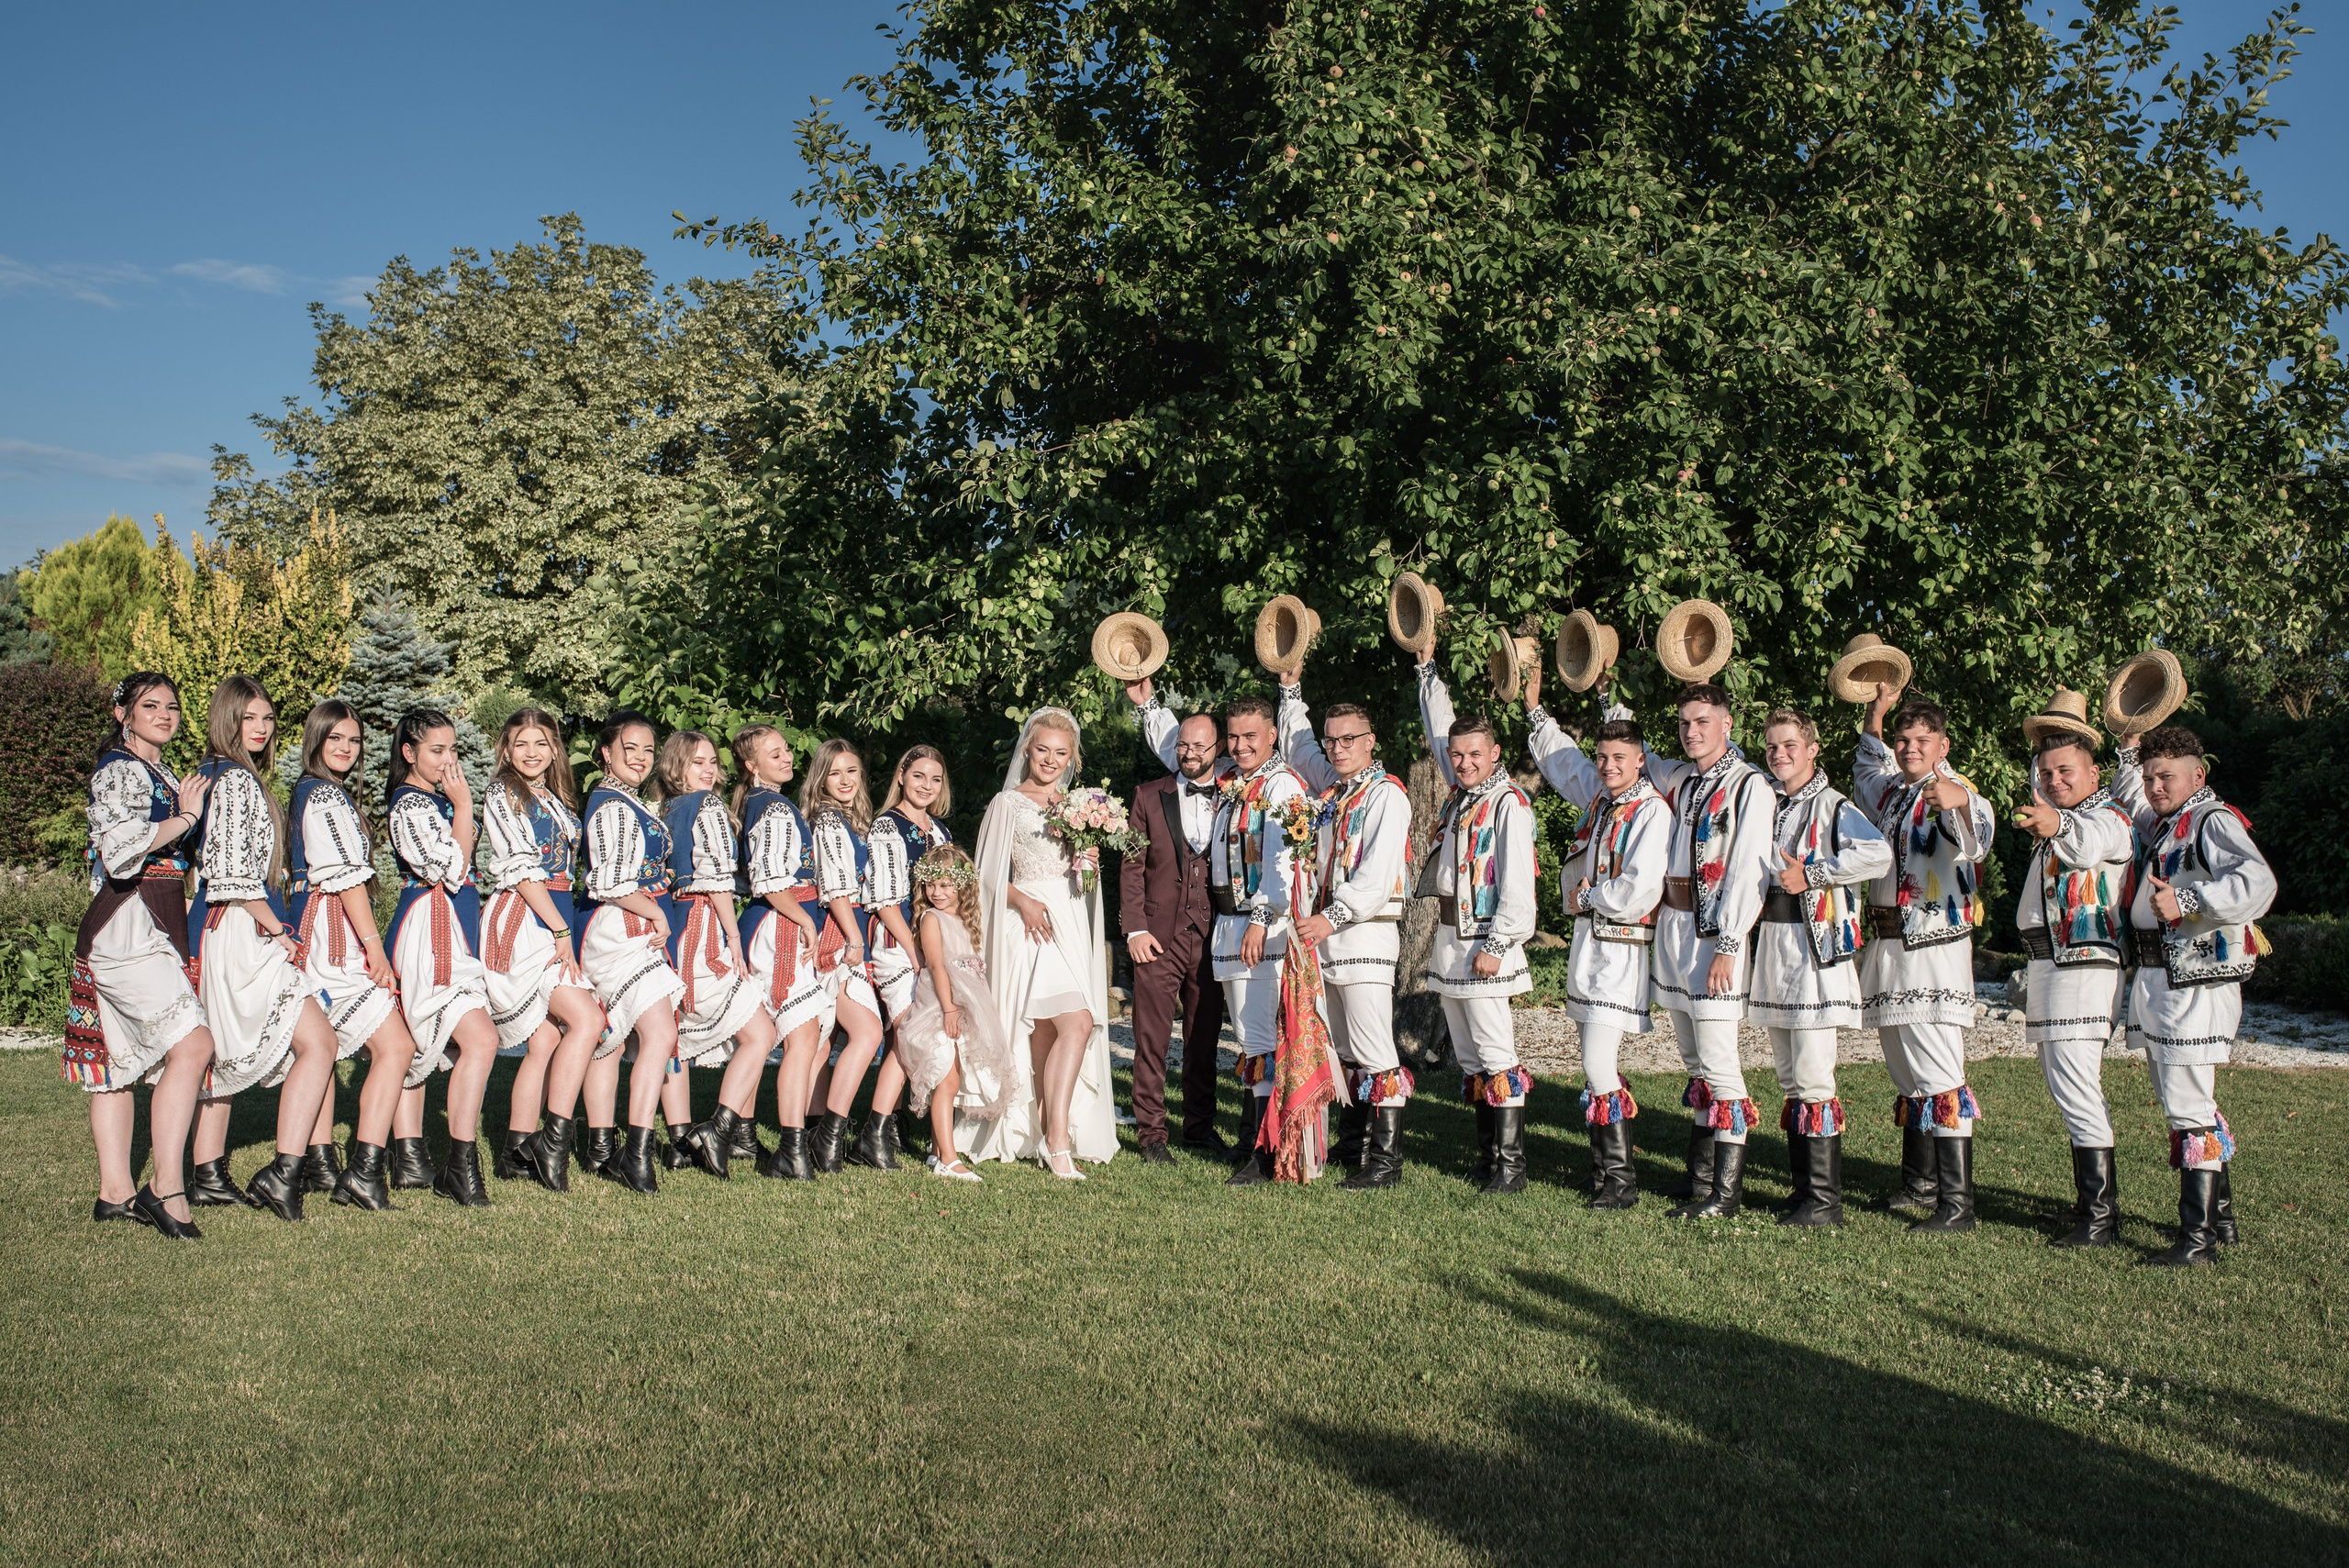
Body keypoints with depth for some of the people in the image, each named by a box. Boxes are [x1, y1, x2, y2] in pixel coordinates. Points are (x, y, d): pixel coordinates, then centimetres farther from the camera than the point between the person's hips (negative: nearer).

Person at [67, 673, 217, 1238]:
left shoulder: (161, 776, 23)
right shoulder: (119, 770, -7)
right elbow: (119, 846, -21)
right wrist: (185, 817, -12)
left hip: (153, 928, 10)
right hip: (127, 927, -10)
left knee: (122, 1058, 11)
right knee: (191, 1044, -19)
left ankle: (115, 1191, 14)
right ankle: (167, 1185, -19)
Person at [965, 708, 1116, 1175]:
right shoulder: (1008, 803, 2)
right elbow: (990, 874, 0)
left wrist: (1090, 863, 1)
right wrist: (1024, 901, -15)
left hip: (1071, 924, 5)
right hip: (1029, 923, -5)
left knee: (1046, 1031, 2)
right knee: (1076, 1022, -18)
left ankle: (1047, 1136, 5)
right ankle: (1057, 1139, -16)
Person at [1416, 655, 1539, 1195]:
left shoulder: (1509, 803, -11)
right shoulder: (1461, 792, 13)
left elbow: (1517, 883, -16)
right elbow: (1440, 731, 27)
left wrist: (1496, 945, -19)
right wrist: (1428, 668, 30)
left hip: (1485, 945, -9)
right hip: (1449, 940, 9)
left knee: (1497, 1057, -8)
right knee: (1468, 1058, 11)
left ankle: (1510, 1166, -6)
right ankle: (1486, 1156, 18)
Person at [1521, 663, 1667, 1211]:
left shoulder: (1653, 812, -13)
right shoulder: (1598, 797, 11)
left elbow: (1640, 891, -22)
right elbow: (1561, 759, 31)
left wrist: (1588, 896, -8)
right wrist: (1535, 711, 30)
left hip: (1622, 947, -8)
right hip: (1588, 940, 8)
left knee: (1599, 1066, -12)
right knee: (1598, 1062, 11)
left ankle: (1620, 1181, -6)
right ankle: (1604, 1165, 18)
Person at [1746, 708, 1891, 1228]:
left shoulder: (1832, 806, -6)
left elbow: (1878, 854, -23)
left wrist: (1811, 874, -20)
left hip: (1817, 947, -7)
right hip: (1771, 945, 7)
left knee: (1813, 1079, -9)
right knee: (1790, 1080, 11)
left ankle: (1825, 1200, -3)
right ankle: (1803, 1190, 19)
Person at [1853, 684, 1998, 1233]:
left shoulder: (1955, 794, -8)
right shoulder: (1888, 791, 15)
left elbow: (1976, 838, -32)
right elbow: (1868, 762, 39)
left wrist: (1960, 802, -53)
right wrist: (1876, 712, 26)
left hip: (1935, 946, -8)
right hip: (1887, 945, 8)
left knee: (1939, 1075, -11)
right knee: (1907, 1072, 15)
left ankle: (1958, 1204, -9)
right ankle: (1919, 1184, 25)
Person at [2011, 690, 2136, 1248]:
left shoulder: (2110, 817, -8)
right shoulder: (2064, 816, 18)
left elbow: (2091, 842, -33)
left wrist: (2058, 826, -54)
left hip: (2084, 966, -10)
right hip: (2046, 965, 10)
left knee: (2076, 1088, -14)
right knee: (2067, 1087, 11)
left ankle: (2101, 1218, -13)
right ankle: (2090, 1203, 17)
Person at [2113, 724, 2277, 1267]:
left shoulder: (2214, 820, -11)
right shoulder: (2162, 823, 15)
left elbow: (2257, 883, -27)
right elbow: (2123, 804, 38)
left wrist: (2187, 901, -33)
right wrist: (2132, 748, 24)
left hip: (2197, 982, -10)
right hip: (2154, 978, 10)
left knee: (2189, 1109, -10)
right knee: (2183, 1103, 18)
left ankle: (2199, 1237, -6)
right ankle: (2219, 1216, 31)